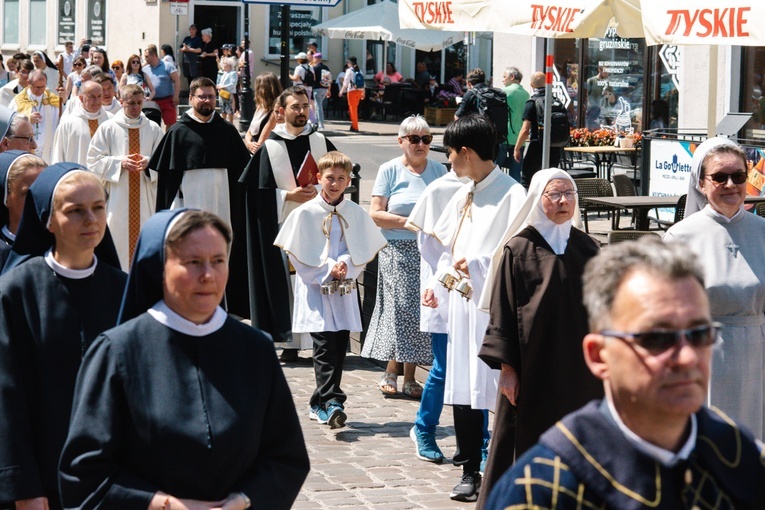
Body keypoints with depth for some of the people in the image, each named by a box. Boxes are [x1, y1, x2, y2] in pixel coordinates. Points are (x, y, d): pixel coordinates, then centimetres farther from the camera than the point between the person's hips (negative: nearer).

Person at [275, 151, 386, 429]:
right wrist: (328, 270, -11)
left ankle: (321, 403, 15)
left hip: (344, 290, 3)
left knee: (339, 345, 5)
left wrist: (346, 265, -13)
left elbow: (365, 250, 7)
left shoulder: (356, 213, 5)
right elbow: (296, 254, -3)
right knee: (325, 345, -12)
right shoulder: (305, 213, -2)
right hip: (315, 289, -3)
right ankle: (331, 401, -18)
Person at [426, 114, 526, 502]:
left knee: (499, 389, -6)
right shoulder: (463, 195, 16)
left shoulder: (511, 194, -11)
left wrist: (477, 265, -19)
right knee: (463, 388, 9)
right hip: (461, 303, 8)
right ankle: (469, 470, 19)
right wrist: (438, 286, 14)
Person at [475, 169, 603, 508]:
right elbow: (502, 311, -4)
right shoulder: (518, 249, -3)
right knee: (528, 439, 0)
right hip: (534, 363, -4)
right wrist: (506, 366, -9)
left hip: (578, 366, 4)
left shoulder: (586, 248, 8)